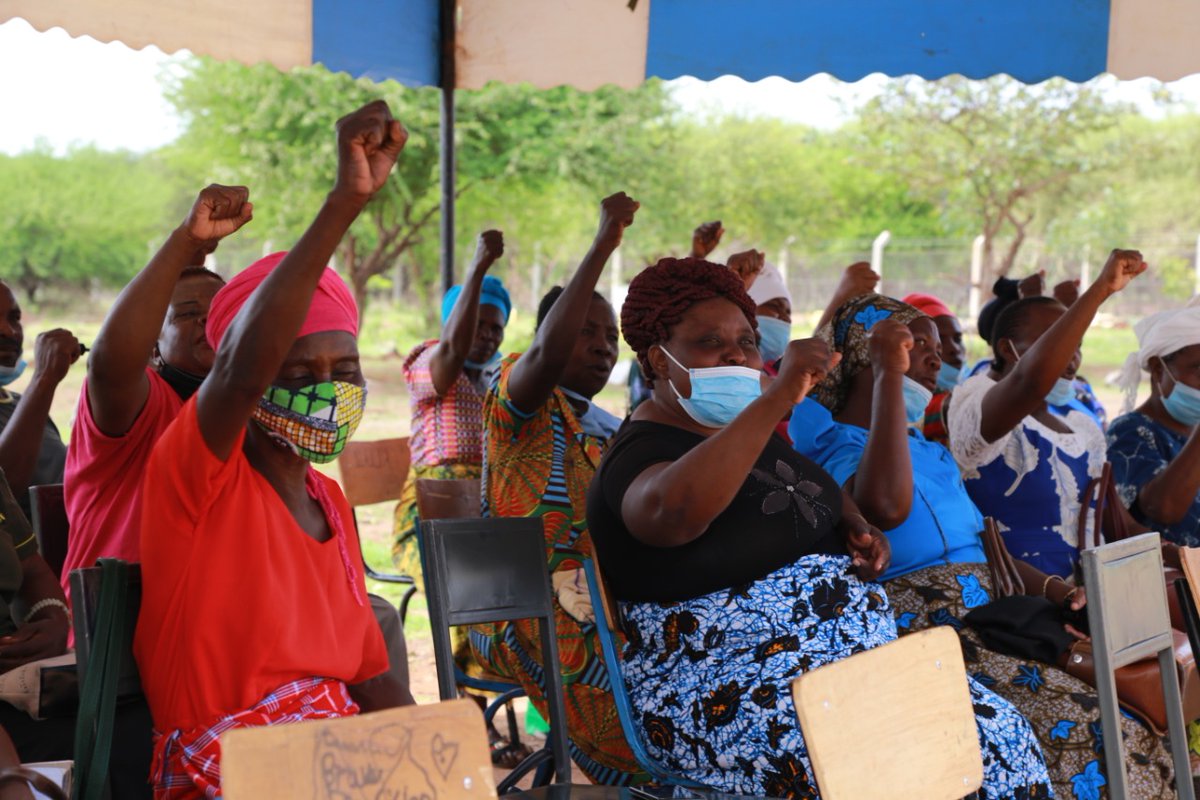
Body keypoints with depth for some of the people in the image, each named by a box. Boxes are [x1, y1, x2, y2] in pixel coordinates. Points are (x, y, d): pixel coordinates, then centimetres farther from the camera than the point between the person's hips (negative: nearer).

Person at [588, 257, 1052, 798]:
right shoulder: (643, 453, -13)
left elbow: (822, 499, 32)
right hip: (732, 693, -8)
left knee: (1001, 733, -9)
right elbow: (673, 509, -38)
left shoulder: (753, 434, 14)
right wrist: (779, 395, -38)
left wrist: (859, 530, 8)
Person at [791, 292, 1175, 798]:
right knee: (1078, 744, -22)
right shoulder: (835, 448, -7)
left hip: (987, 635, 9)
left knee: (1124, 742, -6)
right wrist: (888, 375, -22)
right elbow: (886, 506, -31)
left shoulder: (929, 452, 23)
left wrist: (1056, 591, 4)